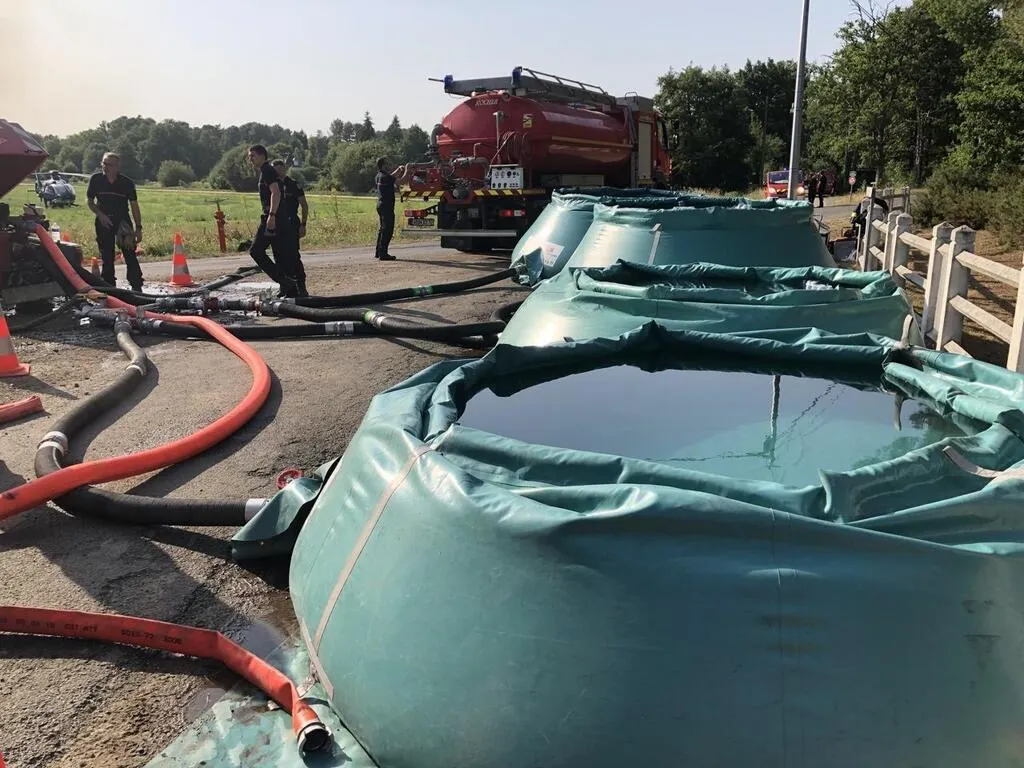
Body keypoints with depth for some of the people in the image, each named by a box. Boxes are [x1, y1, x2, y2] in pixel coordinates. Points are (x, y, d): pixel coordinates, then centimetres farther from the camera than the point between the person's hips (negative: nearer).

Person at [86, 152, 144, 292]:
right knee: (107, 259, 8)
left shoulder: (127, 182, -6)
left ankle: (137, 288, -8)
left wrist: (138, 228, -6)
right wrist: (100, 215, -10)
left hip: (123, 220, -2)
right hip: (103, 221, 2)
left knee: (130, 255, -9)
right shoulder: (95, 179, -3)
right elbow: (90, 202, 7)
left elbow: (134, 205, -2)